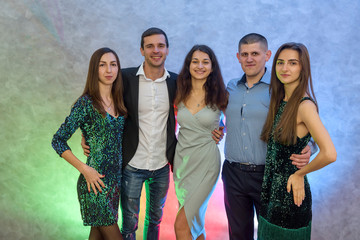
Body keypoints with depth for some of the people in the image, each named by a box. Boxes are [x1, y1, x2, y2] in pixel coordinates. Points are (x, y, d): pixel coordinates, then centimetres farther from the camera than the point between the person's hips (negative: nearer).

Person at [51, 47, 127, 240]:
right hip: (95, 181, -6)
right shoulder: (86, 103, -12)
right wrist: (84, 169, -16)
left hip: (115, 179, 6)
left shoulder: (118, 101, 7)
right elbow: (58, 141, -11)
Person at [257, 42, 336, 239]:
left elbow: (329, 154, -28)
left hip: (289, 193, -7)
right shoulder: (279, 101, 5)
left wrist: (300, 173, -14)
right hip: (271, 190, 7)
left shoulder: (305, 105, -19)